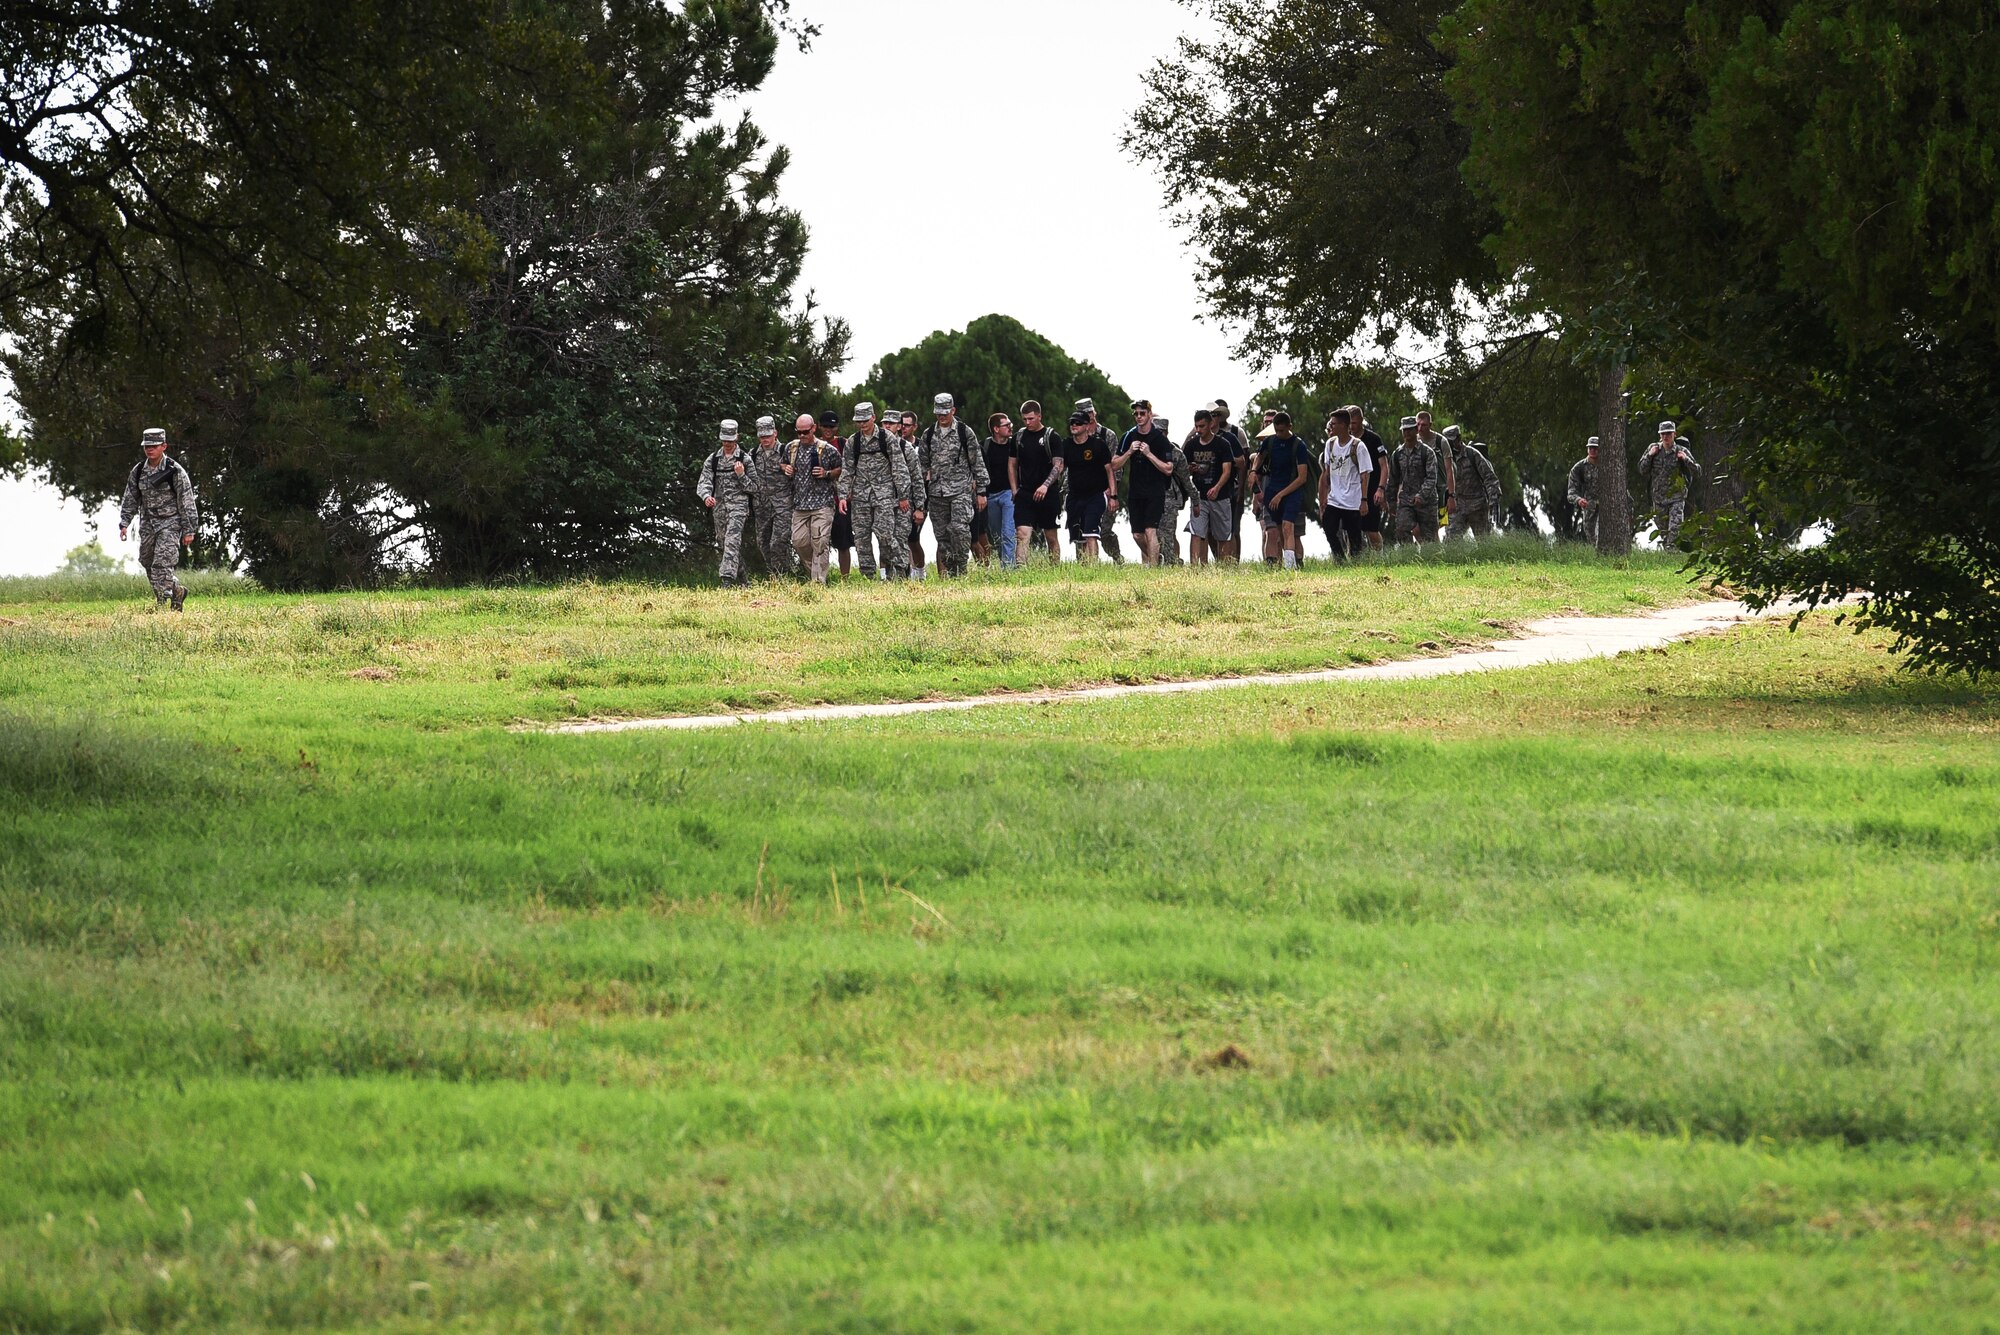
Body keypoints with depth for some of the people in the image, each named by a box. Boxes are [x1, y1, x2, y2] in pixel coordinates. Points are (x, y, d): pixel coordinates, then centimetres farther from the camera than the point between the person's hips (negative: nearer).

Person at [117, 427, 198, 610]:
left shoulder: (175, 472, -9)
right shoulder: (138, 471, 5)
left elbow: (187, 503, -7)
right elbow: (130, 500, 13)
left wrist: (188, 531, -9)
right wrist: (124, 524, 3)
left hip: (170, 523, -6)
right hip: (147, 524, 6)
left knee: (163, 564, -15)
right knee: (148, 564, 10)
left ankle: (162, 602, -12)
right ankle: (177, 591, 29)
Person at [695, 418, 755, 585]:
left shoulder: (744, 460, 1)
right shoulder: (713, 459, 10)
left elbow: (751, 487, 3)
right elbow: (704, 482, 1)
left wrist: (741, 475, -16)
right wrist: (706, 496, -20)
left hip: (738, 505, -5)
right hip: (719, 507, 5)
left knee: (732, 542, -19)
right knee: (723, 542, 11)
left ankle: (728, 579, -26)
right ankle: (741, 577, 25)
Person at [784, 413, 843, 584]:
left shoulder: (828, 450, -3)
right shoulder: (791, 448, 10)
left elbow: (841, 470, 6)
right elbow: (783, 464, 27)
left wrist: (827, 474, -11)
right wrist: (786, 469, 4)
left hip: (822, 504, -5)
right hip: (799, 504, 5)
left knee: (819, 543, -10)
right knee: (798, 541, 1)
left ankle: (819, 581, -10)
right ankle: (812, 571, 23)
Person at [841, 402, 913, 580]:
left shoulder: (887, 438, -2)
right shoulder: (852, 442, 8)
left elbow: (899, 468, -1)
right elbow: (847, 471, 9)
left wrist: (903, 496, -4)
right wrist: (843, 496, -1)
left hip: (884, 493, -4)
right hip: (861, 495, 4)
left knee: (884, 531, -14)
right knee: (861, 535, 1)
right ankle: (867, 575, 8)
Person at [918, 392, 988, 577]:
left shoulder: (965, 433, 1)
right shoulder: (928, 435, 10)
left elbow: (978, 464, 3)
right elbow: (922, 465, 15)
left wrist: (981, 492, 0)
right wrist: (920, 493, 12)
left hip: (961, 490, -4)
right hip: (936, 491, 4)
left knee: (959, 528, -20)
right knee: (942, 535, 3)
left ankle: (962, 568, -11)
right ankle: (949, 574, 10)